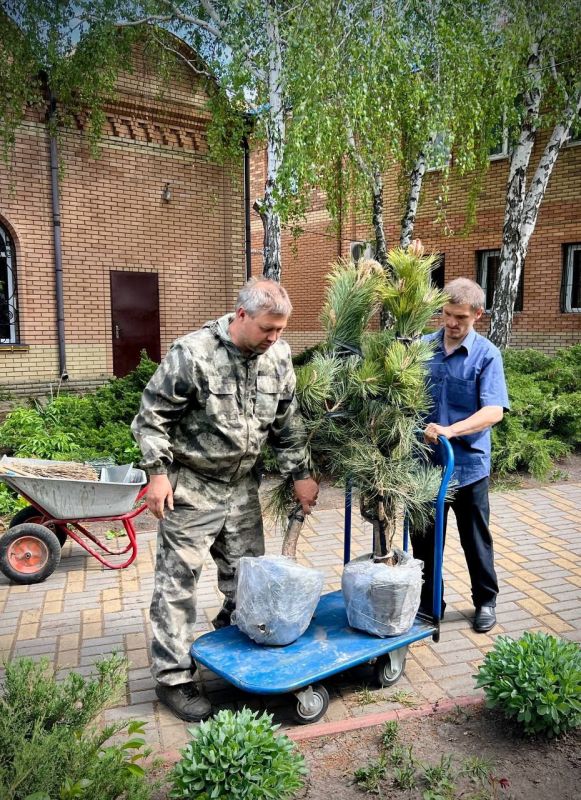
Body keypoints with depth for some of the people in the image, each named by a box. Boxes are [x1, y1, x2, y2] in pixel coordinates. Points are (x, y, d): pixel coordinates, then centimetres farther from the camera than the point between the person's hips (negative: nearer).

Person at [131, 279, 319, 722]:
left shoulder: (279, 355, -3)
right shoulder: (192, 353, -21)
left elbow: (288, 422, 6)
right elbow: (153, 415, -12)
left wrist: (300, 474, 5)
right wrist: (159, 473, -15)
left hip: (242, 485, 6)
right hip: (191, 487, -5)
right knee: (178, 580, 2)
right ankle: (173, 677, 18)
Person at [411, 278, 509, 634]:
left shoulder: (487, 355, -9)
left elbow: (494, 411, -19)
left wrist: (451, 430, -32)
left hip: (468, 464, -2)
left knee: (475, 538, 15)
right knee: (424, 538, 14)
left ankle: (486, 600, 37)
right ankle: (428, 601, 34)